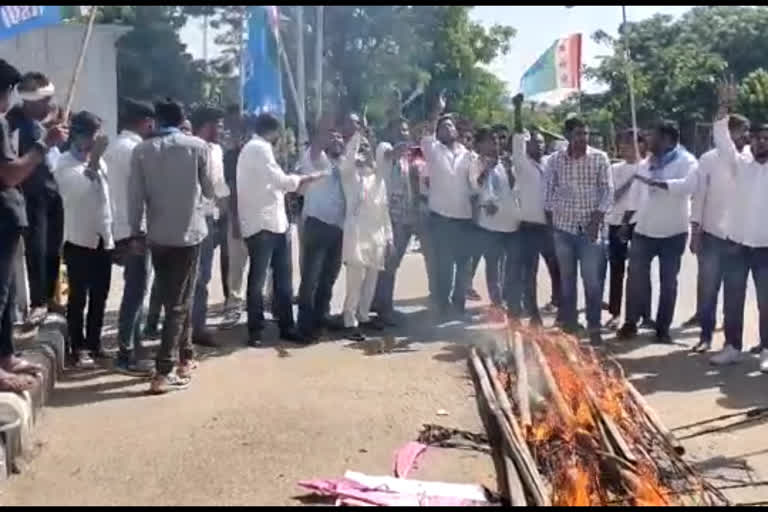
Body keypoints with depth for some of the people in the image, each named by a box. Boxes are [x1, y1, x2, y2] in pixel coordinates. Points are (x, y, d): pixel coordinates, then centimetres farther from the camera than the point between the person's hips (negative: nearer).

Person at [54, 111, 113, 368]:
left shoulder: (99, 161, 13)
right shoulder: (65, 163, -5)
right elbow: (79, 188, -23)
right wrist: (93, 159, -20)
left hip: (103, 239, 5)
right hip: (79, 239, -5)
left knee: (99, 296, 9)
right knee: (78, 297, 0)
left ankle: (94, 342, 20)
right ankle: (78, 347, 8)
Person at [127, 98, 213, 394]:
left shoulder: (142, 150, -1)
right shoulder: (198, 146, -4)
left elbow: (135, 196, -2)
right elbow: (209, 190, 4)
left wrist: (136, 231, 8)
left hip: (158, 235, 2)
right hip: (189, 232, -2)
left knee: (171, 299, 16)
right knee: (180, 301, 0)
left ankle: (185, 355, 28)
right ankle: (162, 372, -7)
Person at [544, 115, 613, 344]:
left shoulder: (599, 158, -2)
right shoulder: (555, 160, 2)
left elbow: (608, 191, -3)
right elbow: (548, 192, 7)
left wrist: (597, 220, -11)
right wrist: (549, 222, 3)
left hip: (591, 227, -2)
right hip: (563, 226, 2)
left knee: (593, 279, -3)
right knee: (566, 278, 9)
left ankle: (594, 327, 8)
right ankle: (569, 325, 20)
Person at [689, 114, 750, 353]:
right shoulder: (709, 159, -1)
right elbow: (699, 196, 0)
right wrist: (695, 231, -5)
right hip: (712, 233, 0)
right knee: (707, 286, 5)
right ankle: (706, 334, 17)